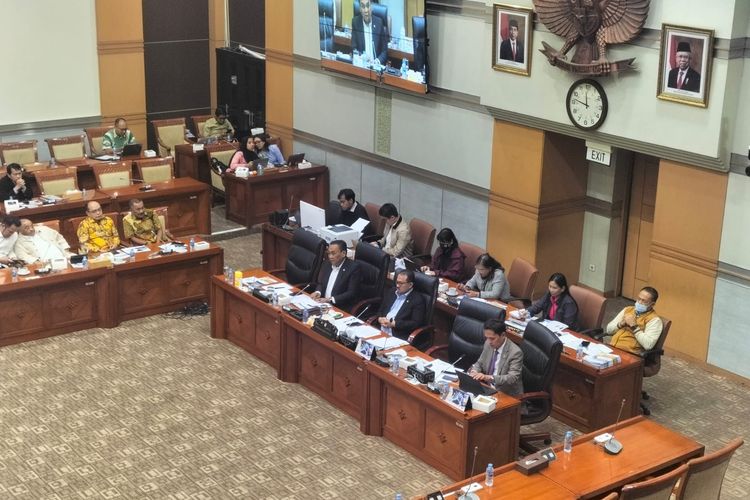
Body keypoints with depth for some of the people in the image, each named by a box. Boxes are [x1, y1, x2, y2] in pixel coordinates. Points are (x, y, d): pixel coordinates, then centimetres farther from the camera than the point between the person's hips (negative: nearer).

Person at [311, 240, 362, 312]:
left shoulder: (353, 267, -10)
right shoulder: (327, 264, 10)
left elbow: (352, 293, -14)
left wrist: (330, 299, -21)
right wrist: (318, 292, -3)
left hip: (342, 310, -7)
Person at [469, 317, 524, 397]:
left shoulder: (515, 352, -18)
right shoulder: (488, 344, 1)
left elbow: (512, 378, -26)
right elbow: (479, 363, 13)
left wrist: (489, 377, -38)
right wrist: (474, 371, -10)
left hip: (508, 395, -6)